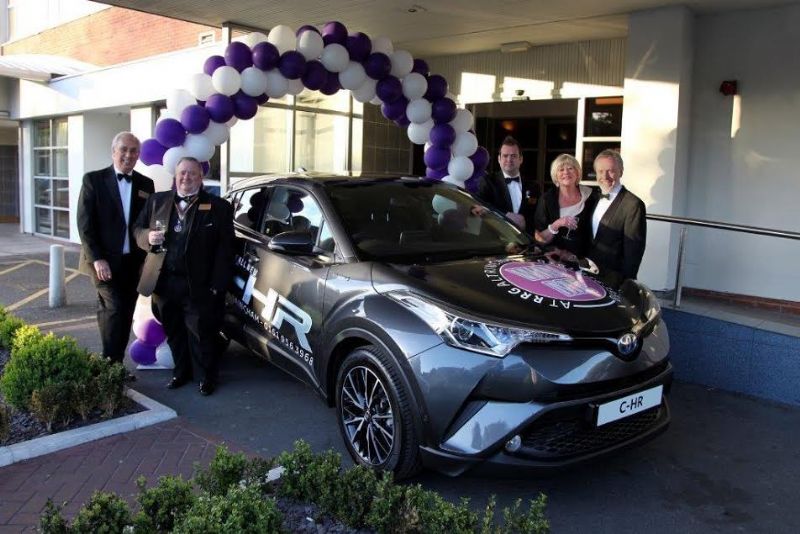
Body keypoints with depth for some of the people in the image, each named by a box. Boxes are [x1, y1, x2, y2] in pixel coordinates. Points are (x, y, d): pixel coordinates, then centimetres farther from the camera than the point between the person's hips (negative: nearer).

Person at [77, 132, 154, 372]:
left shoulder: (145, 184, 8)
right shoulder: (94, 180, -2)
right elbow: (84, 223, -6)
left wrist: (147, 258, 1)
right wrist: (97, 259, -14)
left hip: (133, 262, 4)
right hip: (105, 261, -4)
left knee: (125, 315, 8)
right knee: (113, 309, -13)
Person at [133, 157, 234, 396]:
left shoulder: (218, 207, -5)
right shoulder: (157, 201, 9)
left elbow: (224, 250, -7)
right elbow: (137, 229, 15)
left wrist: (216, 285, -13)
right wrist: (148, 237, -10)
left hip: (198, 286, -4)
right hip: (164, 282, 4)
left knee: (201, 334, 4)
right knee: (173, 332, 17)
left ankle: (206, 377, 21)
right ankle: (181, 372, 34)